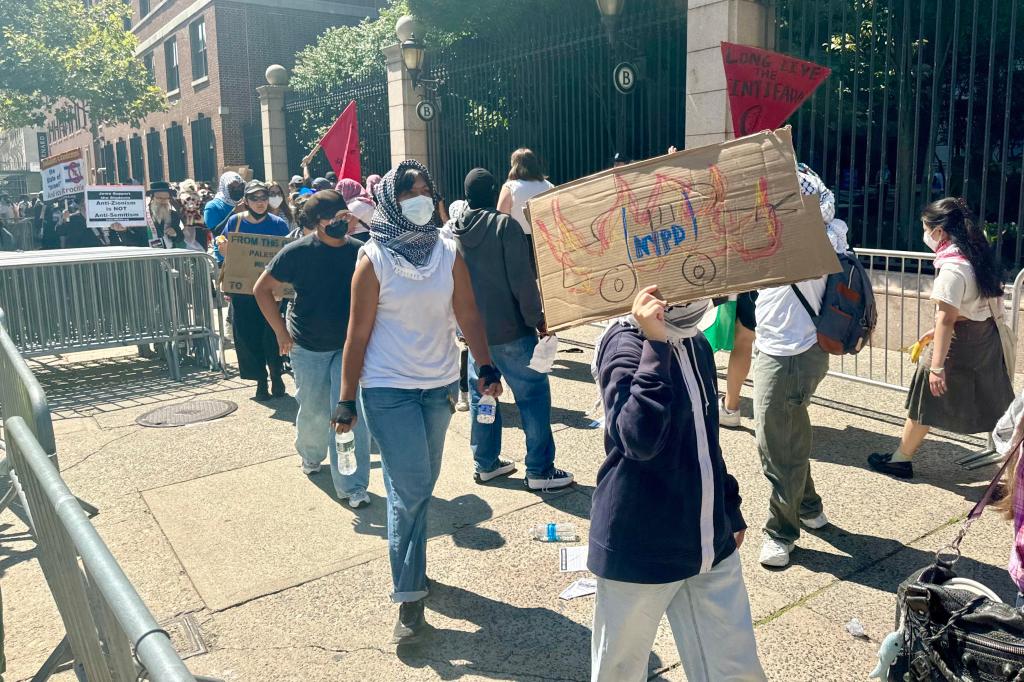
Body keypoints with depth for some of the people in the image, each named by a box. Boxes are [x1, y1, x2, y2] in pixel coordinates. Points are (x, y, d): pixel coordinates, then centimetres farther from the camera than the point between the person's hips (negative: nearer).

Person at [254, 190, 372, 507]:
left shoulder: (358, 251, -6)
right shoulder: (297, 252, -11)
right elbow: (262, 289, -3)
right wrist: (281, 331, -6)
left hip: (349, 345, 1)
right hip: (308, 347, 0)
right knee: (314, 411, 13)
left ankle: (352, 485, 3)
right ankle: (310, 455, 45)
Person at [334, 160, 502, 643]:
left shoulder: (448, 253, 2)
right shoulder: (374, 259, -8)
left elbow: (469, 315, 2)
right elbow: (358, 333, -8)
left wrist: (487, 368, -6)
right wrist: (347, 400, -7)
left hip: (440, 386, 4)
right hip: (389, 390, -4)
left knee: (420, 486, 16)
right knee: (410, 489, -6)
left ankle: (409, 562, 36)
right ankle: (409, 597, 5)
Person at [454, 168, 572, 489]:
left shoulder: (453, 231, 6)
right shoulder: (505, 225, -13)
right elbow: (522, 280, -17)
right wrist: (537, 318, -8)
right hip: (509, 330, -6)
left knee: (481, 395, 15)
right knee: (533, 394, 1)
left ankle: (486, 463, 23)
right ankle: (539, 470, 4)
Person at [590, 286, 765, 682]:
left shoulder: (695, 343, 7)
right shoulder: (625, 344, -17)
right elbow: (640, 438, -33)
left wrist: (730, 511, 23)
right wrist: (656, 343, -32)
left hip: (711, 543, 7)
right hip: (640, 548, -7)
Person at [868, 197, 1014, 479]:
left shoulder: (952, 268, -22)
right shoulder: (975, 256, 5)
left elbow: (947, 318, -25)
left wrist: (937, 365, -24)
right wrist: (936, 333, 19)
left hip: (960, 342, -8)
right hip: (985, 337, 8)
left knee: (924, 403, 7)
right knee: (991, 406, 14)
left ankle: (901, 459, 21)